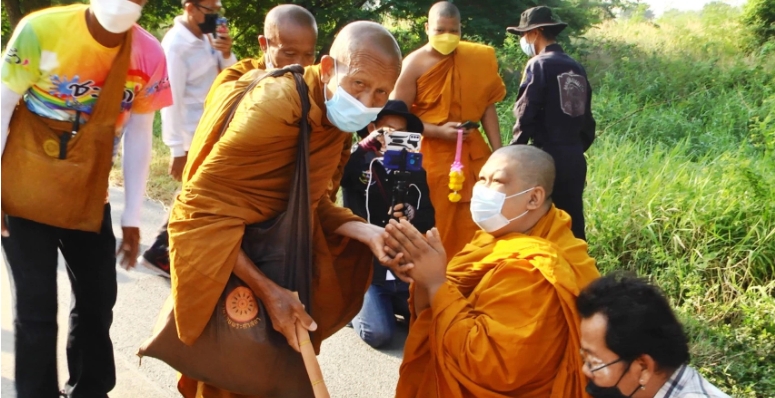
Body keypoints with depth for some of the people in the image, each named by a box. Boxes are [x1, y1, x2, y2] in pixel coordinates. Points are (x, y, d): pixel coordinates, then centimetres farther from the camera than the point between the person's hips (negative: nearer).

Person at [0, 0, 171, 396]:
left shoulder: (149, 56, -10)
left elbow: (138, 137, -1)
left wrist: (131, 219, 2)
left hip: (88, 196, 4)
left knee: (98, 299, 12)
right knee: (36, 306, 0)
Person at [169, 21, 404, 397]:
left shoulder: (332, 113, -4)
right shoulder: (274, 107, -28)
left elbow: (309, 203, 2)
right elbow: (203, 211, -26)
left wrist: (364, 231, -16)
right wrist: (266, 290, -29)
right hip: (228, 280, -7)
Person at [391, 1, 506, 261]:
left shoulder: (476, 59, 3)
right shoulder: (415, 65, -8)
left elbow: (487, 107, 6)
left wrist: (498, 152, 1)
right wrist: (439, 131, -18)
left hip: (472, 152, 4)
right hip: (431, 154, -3)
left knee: (477, 223, 4)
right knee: (436, 226, 3)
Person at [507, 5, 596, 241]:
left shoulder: (539, 64, -8)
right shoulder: (576, 68, 12)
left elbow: (526, 115, -12)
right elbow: (587, 118, 14)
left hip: (548, 156, -7)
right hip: (575, 157, 7)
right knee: (573, 223, 12)